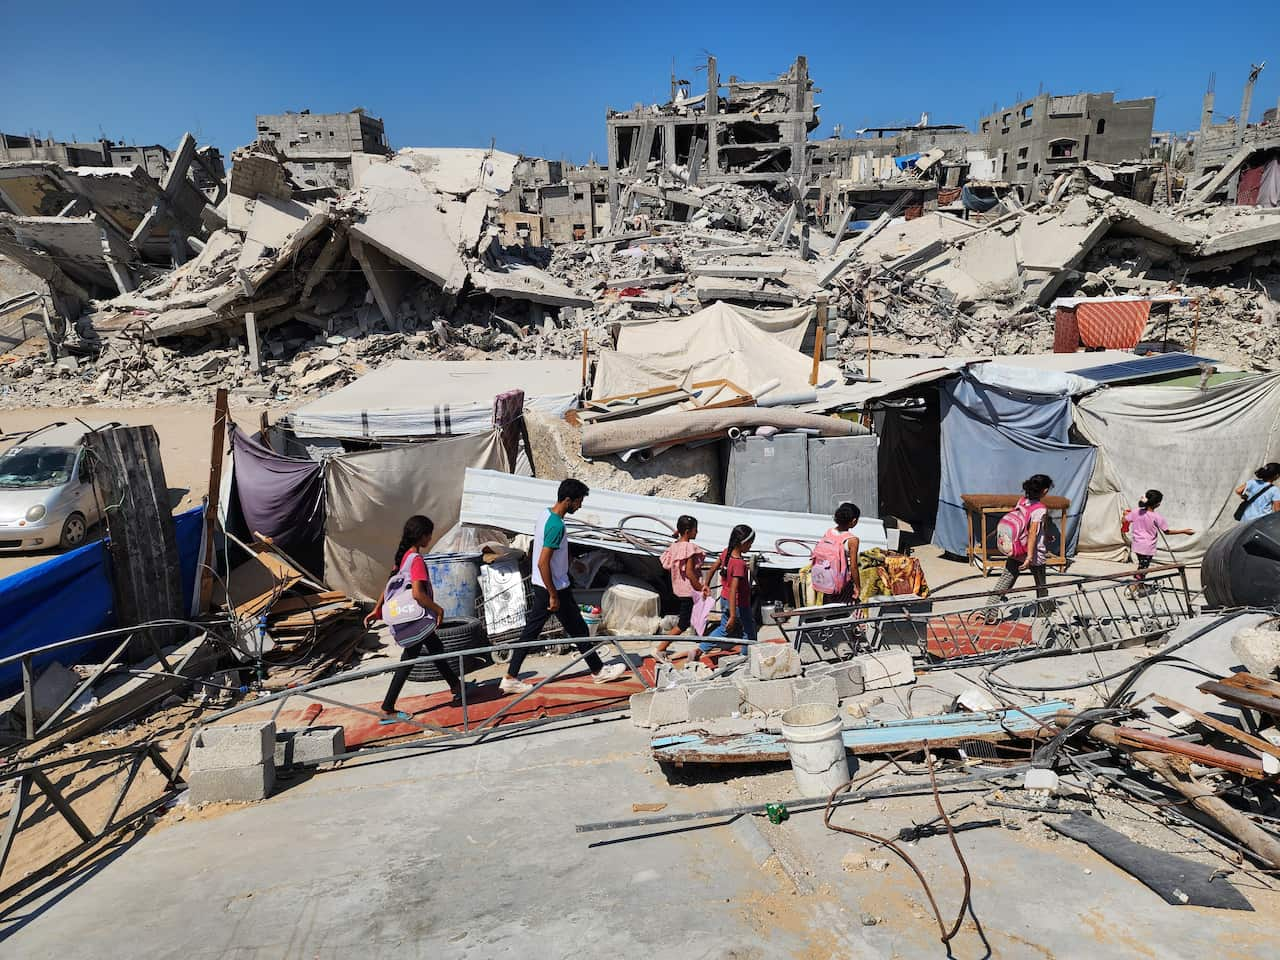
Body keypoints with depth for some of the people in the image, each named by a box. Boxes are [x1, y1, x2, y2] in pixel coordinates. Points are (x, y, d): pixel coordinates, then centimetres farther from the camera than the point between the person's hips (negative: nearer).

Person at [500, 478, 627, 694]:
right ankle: (599, 671, 22)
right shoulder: (556, 526, -25)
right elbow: (543, 563, -27)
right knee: (578, 630, 7)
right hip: (554, 587, -9)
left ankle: (510, 678, 12)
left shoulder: (546, 514, 5)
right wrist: (554, 596, -21)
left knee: (530, 631, 10)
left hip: (541, 586, 9)